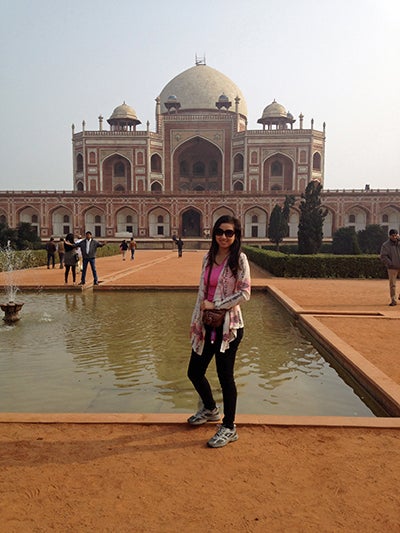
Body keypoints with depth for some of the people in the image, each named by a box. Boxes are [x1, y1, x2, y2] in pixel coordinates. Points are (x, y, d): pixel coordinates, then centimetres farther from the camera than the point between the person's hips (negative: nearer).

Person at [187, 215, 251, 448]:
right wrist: (195, 321, 12)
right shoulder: (208, 258, 9)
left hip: (229, 325, -7)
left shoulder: (239, 259, -8)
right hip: (207, 325, 7)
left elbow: (245, 292, -14)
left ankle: (229, 428, 22)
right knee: (194, 372, 14)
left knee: (225, 376, 3)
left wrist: (216, 305, -14)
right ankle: (210, 409, 42)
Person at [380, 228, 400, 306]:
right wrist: (390, 264, -14)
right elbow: (383, 256, -8)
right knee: (392, 284, -3)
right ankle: (393, 300, 4)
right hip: (392, 267, -2)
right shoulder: (385, 245, -4)